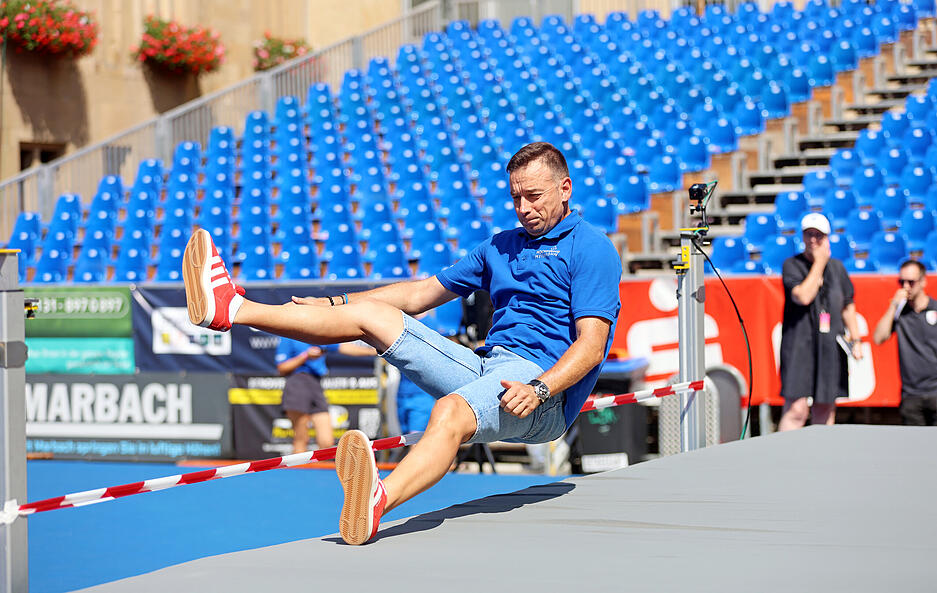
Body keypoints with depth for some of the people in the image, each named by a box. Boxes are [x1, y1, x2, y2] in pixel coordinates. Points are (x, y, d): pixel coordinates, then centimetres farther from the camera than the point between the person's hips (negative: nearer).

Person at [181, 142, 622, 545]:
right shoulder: (501, 245, 23)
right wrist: (331, 305, 23)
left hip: (546, 384, -8)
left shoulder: (592, 249, -2)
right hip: (484, 366, 8)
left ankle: (375, 503, -69)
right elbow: (422, 294, 28)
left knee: (450, 411, -41)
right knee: (369, 314, 0)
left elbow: (591, 345, -13)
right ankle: (233, 310, -5)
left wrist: (538, 390, -29)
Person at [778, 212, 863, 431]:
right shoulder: (792, 265, -1)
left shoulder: (837, 267, 13)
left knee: (825, 409, 6)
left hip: (830, 346, 5)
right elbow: (803, 296, -18)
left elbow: (848, 306, 21)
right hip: (799, 346, -4)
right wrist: (819, 262, -10)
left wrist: (855, 340, 14)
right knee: (797, 408, -13)